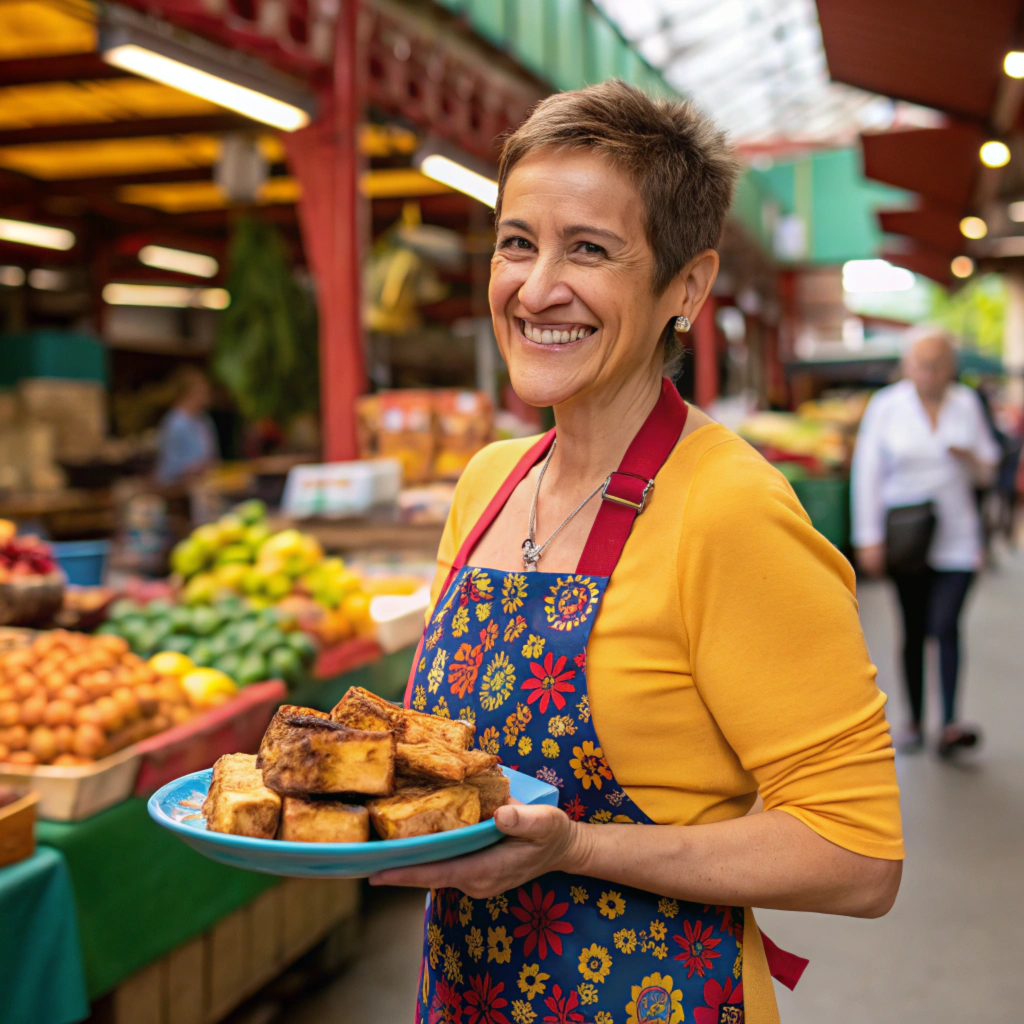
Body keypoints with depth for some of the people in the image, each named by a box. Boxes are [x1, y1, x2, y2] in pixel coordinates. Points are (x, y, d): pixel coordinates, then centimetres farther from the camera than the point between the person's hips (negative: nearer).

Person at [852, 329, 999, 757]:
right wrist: (869, 538, -7)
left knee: (946, 624, -13)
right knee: (913, 630, 8)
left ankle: (950, 725, -14)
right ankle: (915, 720, 19)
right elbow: (867, 472, -3)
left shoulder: (967, 404, 4)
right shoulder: (885, 405, -2)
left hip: (956, 538, 0)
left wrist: (972, 458, -13)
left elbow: (987, 471, 12)